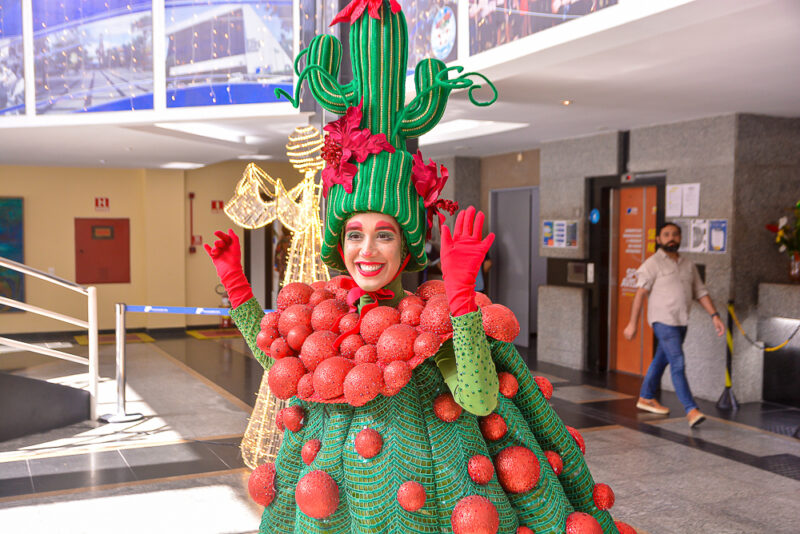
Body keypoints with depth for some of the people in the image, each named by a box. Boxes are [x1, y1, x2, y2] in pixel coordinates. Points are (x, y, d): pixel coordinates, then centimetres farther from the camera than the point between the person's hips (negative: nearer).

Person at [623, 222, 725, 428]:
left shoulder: (688, 266, 13)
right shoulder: (653, 264, -6)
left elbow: (701, 292, 13)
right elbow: (640, 294, -9)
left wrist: (715, 316, 2)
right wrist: (632, 323, -12)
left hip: (681, 322, 7)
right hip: (663, 320, -6)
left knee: (661, 361, 16)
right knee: (678, 364, -13)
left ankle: (646, 398, 31)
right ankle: (691, 410, -15)